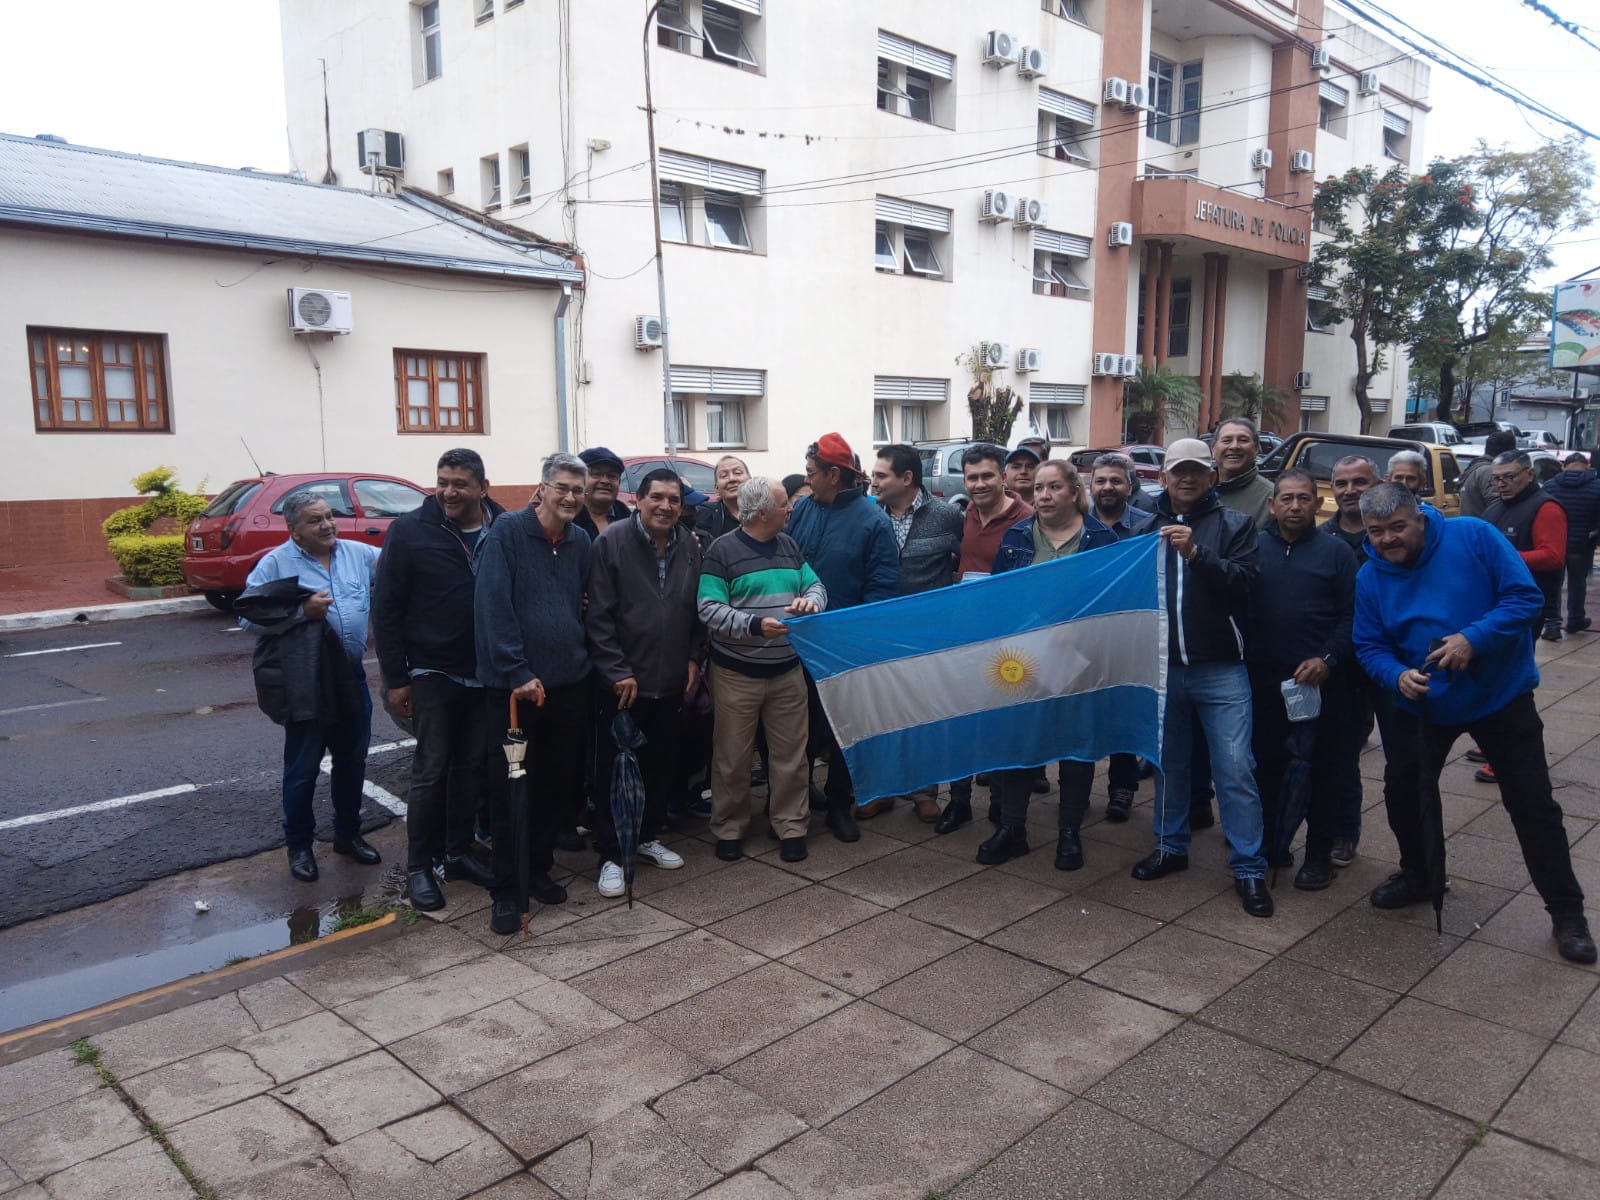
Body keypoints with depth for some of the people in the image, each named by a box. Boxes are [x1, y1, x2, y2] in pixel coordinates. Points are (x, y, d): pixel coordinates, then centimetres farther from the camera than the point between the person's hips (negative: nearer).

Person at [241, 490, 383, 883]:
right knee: (302, 769, 8)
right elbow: (249, 618, -10)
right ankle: (299, 845, 25)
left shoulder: (358, 553, 6)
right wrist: (302, 611, -20)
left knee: (352, 761, 17)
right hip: (304, 685, -4)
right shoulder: (275, 563, -7)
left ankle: (348, 833, 35)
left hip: (352, 677, 5)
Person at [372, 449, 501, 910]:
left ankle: (459, 853, 28)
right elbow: (386, 607, -6)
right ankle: (418, 867, 17)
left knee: (471, 767, 13)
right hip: (433, 675, -3)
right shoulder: (410, 530, -8)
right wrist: (395, 677, -8)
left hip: (486, 675, 3)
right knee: (430, 772, 4)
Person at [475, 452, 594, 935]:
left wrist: (582, 658, 6)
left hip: (569, 684, 5)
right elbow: (492, 606, -16)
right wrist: (517, 673, -19)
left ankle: (538, 871, 29)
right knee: (510, 790, 3)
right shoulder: (508, 531, -8)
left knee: (558, 784, 13)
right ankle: (507, 892, 13)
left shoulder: (581, 543, 8)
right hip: (514, 685, -5)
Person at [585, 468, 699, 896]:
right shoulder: (612, 541, -10)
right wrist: (617, 671, -14)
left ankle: (649, 836, 34)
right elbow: (598, 615, -12)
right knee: (613, 770, 4)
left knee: (662, 764, 15)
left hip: (671, 682, 5)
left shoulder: (689, 545, 5)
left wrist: (693, 659, 6)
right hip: (621, 683, -5)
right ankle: (610, 856, 15)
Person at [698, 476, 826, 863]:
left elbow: (816, 586, 11)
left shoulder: (789, 546, 10)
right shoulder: (723, 550, -7)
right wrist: (754, 625, -27)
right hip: (736, 673, -4)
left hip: (788, 671, 4)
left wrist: (810, 601, -13)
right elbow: (710, 609, -14)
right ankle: (729, 829, 22)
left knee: (790, 755, 8)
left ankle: (792, 827, 21)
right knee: (733, 757, 6)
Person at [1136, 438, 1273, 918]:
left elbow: (1242, 585, -13)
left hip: (1220, 670, -2)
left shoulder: (1234, 525, 2)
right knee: (1168, 763, 14)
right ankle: (1171, 846, 30)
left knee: (1235, 768, -3)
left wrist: (1196, 553, -23)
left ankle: (1248, 867, 7)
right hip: (1163, 666, 3)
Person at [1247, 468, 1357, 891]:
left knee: (1323, 769, 8)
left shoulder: (1336, 552, 2)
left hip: (1322, 681, -1)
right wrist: (1244, 660, -7)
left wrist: (1328, 659, -15)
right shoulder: (1254, 547, 5)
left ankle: (1319, 854, 20)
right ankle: (1265, 843, 25)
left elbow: (1352, 615, -2)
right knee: (1265, 765, 11)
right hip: (1264, 679, 1)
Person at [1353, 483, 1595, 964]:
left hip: (1501, 697, -3)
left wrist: (1474, 638, -31)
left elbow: (1526, 596, -19)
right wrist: (1397, 675, -24)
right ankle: (1417, 876, 35)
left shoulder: (1473, 538, -18)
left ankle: (1566, 913, 15)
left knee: (1532, 804, 1)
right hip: (1422, 704, 4)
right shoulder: (1370, 577, -7)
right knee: (1402, 791, 10)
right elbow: (1370, 647, -4)